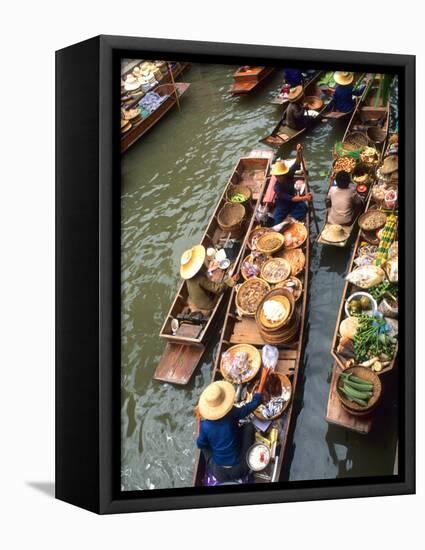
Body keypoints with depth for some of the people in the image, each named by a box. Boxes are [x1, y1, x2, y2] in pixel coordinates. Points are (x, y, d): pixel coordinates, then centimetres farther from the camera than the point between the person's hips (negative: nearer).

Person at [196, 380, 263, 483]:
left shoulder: (204, 425, -16)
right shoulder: (232, 414, -20)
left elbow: (200, 444, 2)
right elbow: (254, 403, -4)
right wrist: (257, 397, 19)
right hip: (239, 469, -2)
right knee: (248, 426, 11)